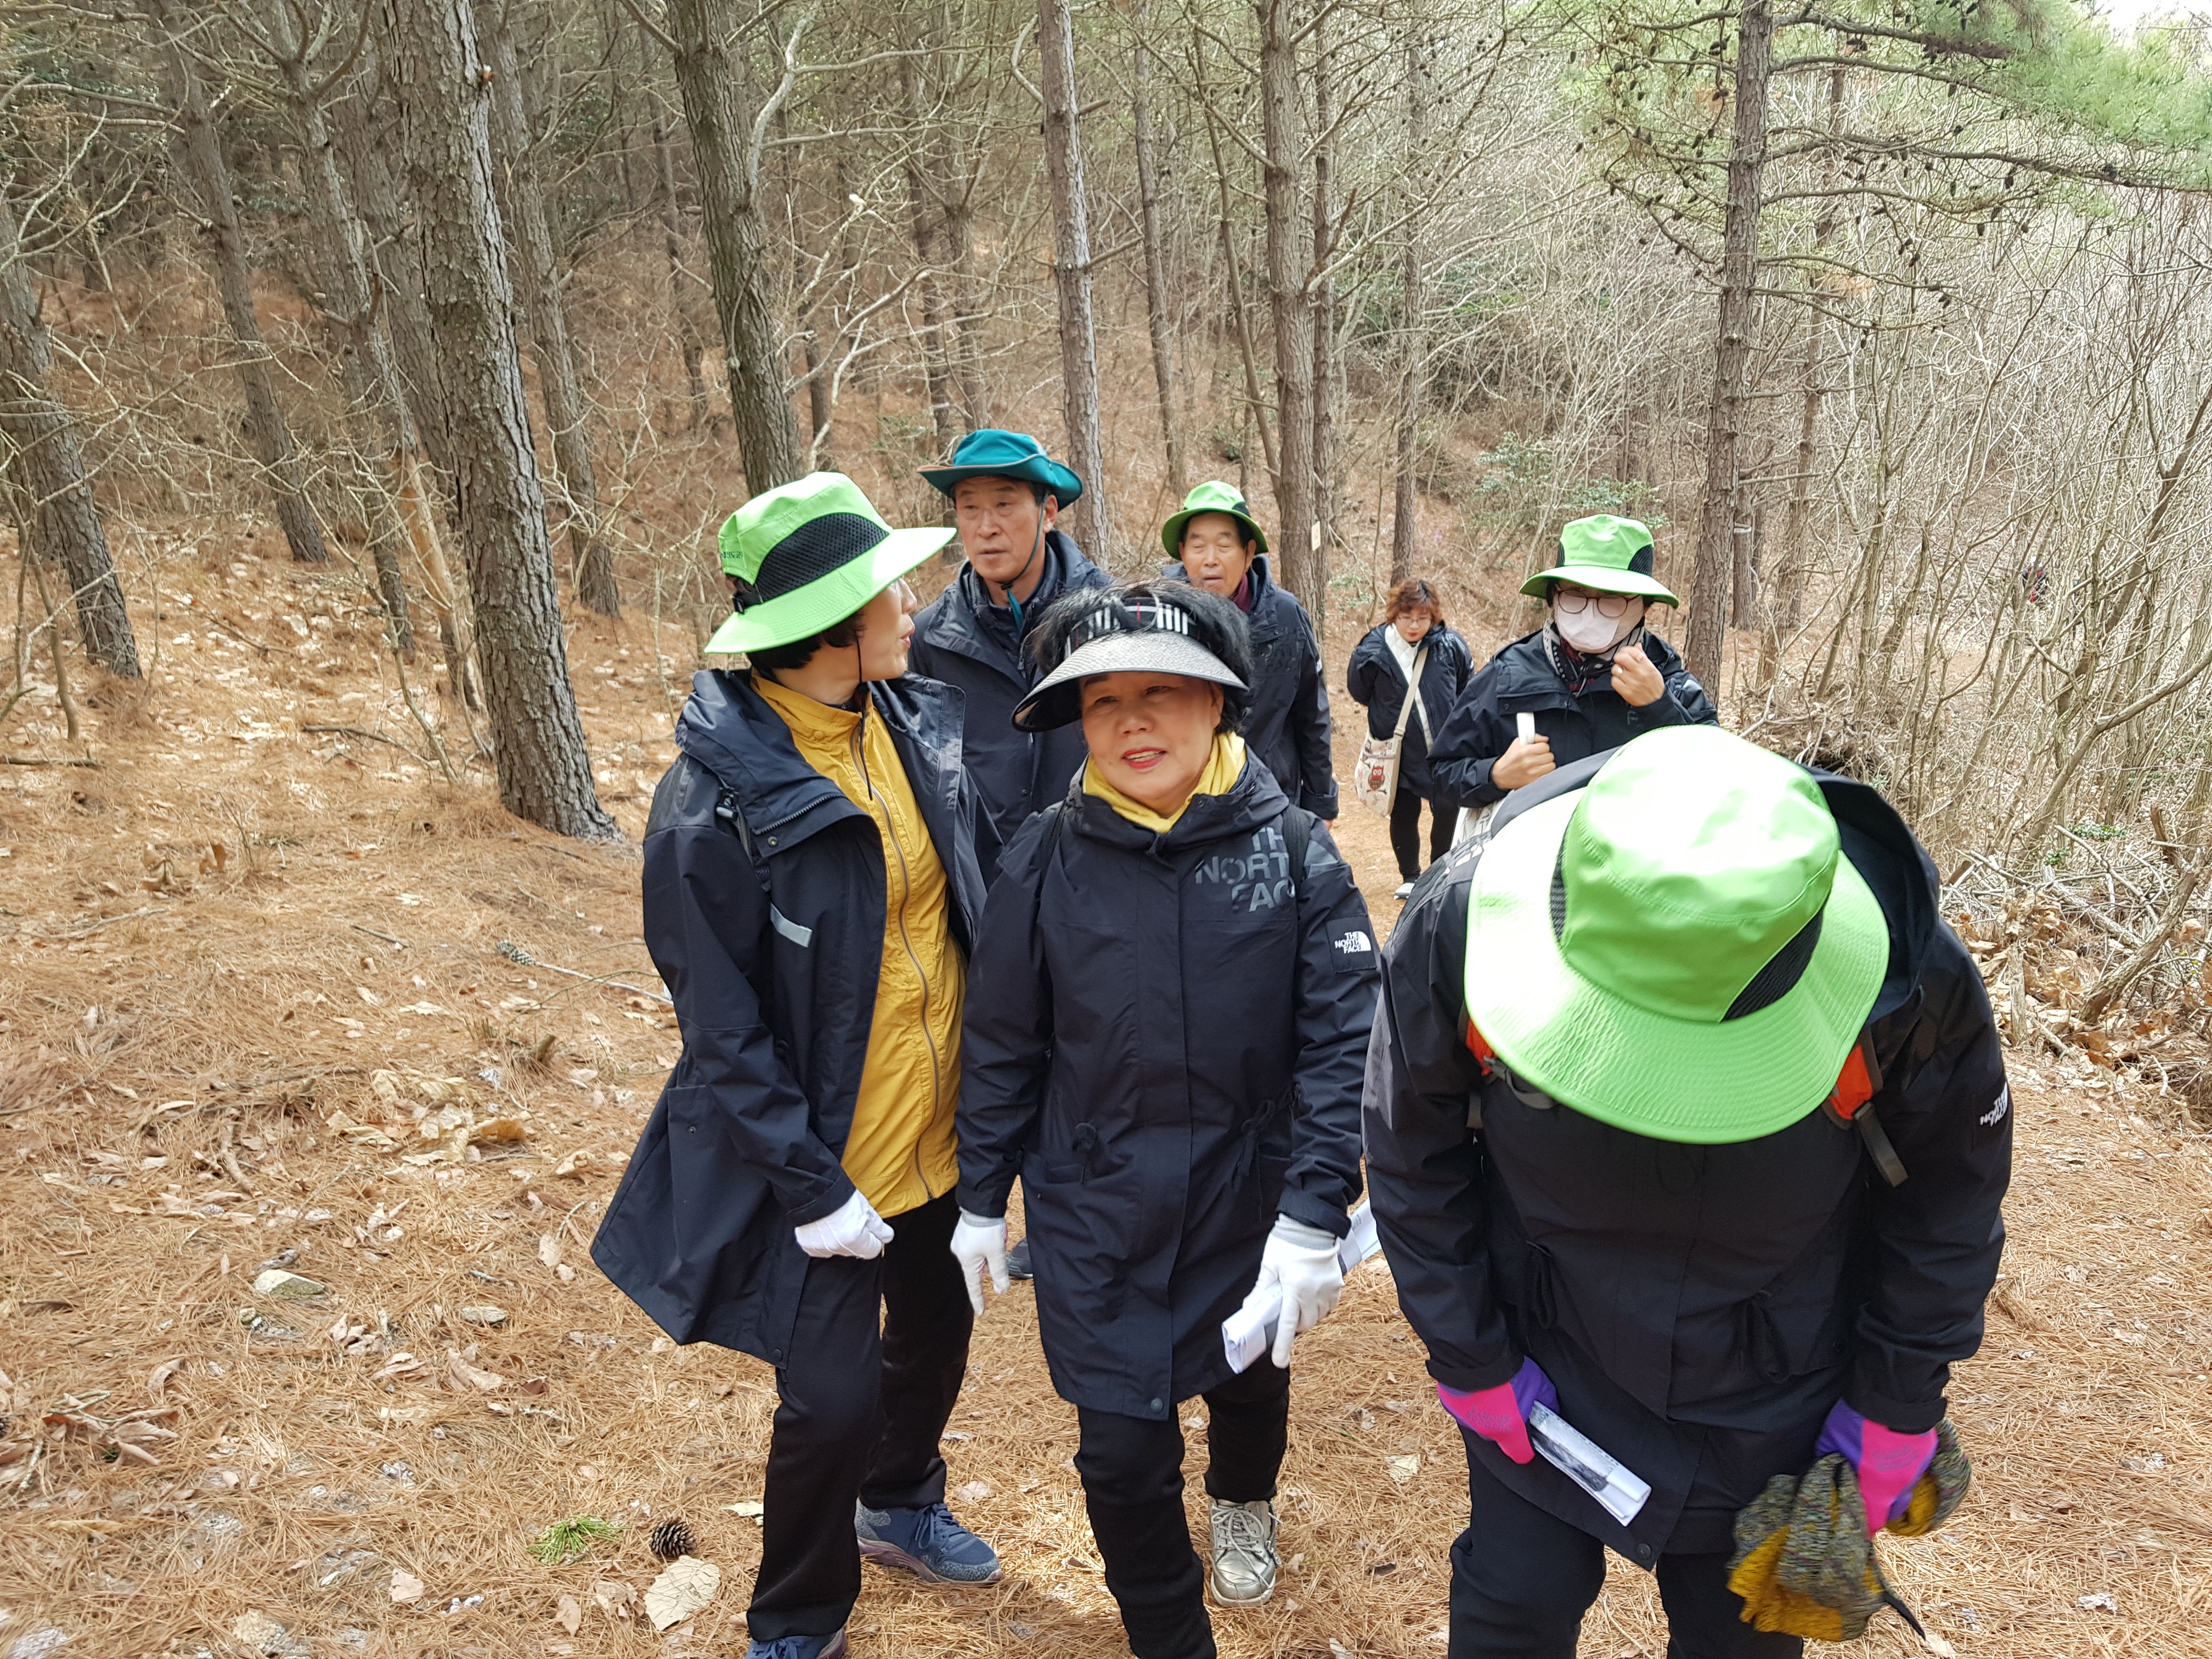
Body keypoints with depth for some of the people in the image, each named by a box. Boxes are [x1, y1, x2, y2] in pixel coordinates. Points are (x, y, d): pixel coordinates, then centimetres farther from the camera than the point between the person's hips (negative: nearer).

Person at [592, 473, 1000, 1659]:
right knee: (834, 1395, 4)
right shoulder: (715, 797, -22)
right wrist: (816, 1191, -17)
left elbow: (976, 907, 8)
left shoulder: (920, 725, -5)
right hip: (826, 1159, -6)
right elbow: (722, 1032, -17)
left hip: (937, 1131, 6)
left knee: (936, 1332, 23)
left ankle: (900, 1505, 53)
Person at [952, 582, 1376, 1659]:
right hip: (1096, 1215, -1)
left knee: (1251, 1380, 27)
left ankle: (1243, 1501, 62)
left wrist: (1315, 1216, -18)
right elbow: (1001, 1045, 0)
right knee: (1122, 1456, 3)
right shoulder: (1047, 861, -10)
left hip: (1251, 1202, 1)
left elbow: (1343, 1037, -13)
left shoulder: (1292, 853, -13)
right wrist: (980, 1201, 6)